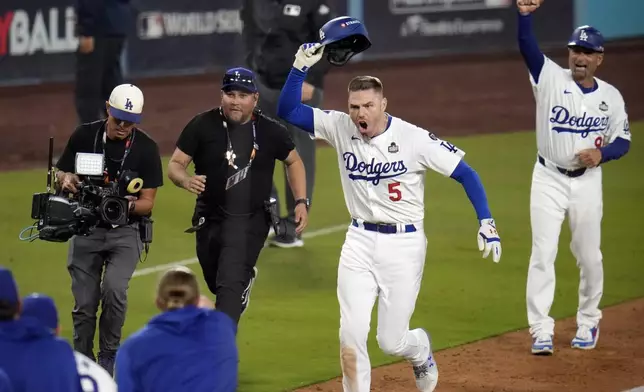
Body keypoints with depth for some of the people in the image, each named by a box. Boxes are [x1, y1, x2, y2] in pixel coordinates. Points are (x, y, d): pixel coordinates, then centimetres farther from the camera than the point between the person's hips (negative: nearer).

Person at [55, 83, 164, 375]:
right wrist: (66, 179, -14)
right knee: (84, 304, 1)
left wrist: (129, 205, -28)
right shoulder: (84, 136, -3)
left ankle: (108, 356, -3)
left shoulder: (146, 148, -7)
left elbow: (147, 203, -6)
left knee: (114, 289, -23)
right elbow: (59, 173, 10)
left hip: (125, 232, -2)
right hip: (86, 230, 2)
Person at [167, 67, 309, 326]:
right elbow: (174, 165, -4)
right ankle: (246, 278, 56)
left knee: (230, 284, -19)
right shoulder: (202, 125, -7)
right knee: (216, 283, 21)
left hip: (251, 221, -2)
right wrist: (186, 180, -27)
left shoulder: (270, 131, -4)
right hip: (209, 218, 3)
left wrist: (301, 202, 3)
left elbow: (293, 161, 13)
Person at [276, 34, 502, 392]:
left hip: (404, 245, -3)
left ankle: (420, 350, 40)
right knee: (351, 333, -7)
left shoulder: (414, 139, -15)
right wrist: (300, 67, -22)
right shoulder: (340, 128, -5)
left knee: (392, 341, 3)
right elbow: (287, 110, -7)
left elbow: (465, 174, -10)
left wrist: (486, 224, -18)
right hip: (359, 242, 3)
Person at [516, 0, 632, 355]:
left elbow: (623, 140, 7)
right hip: (549, 179, -2)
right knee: (543, 254, -6)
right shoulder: (550, 78, -8)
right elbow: (527, 46, -24)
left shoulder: (611, 96, -1)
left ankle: (588, 323, 29)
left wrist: (602, 153, -15)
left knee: (589, 256, 9)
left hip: (587, 181, 2)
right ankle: (541, 331, -4)